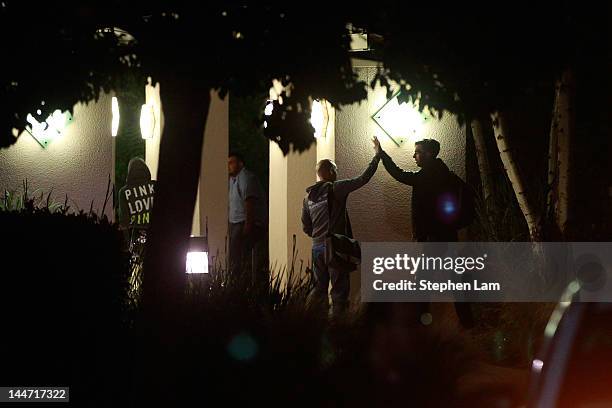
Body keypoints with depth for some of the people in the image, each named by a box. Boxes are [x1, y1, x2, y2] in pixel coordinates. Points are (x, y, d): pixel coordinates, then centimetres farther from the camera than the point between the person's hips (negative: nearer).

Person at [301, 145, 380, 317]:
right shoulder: (335, 189, -10)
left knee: (319, 288, 12)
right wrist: (377, 156, -2)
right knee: (339, 289, -1)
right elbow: (363, 179, -11)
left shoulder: (308, 196, 9)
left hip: (317, 247, 6)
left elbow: (306, 228, 14)